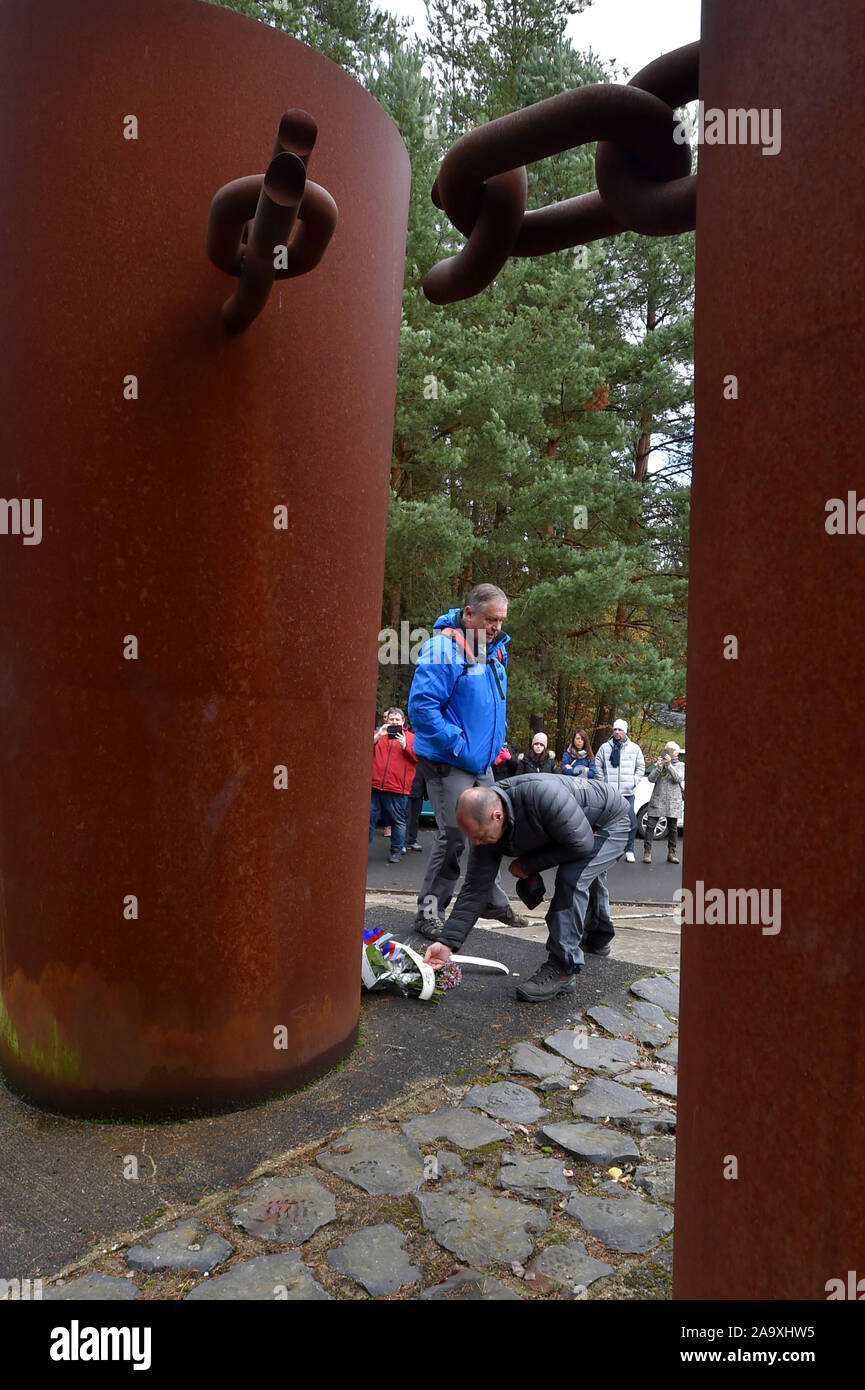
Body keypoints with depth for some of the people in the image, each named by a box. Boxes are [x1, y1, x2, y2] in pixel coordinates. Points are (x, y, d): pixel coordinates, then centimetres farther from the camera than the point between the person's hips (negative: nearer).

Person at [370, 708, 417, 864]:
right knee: (369, 817, 3)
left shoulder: (411, 738, 10)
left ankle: (396, 851, 13)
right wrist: (377, 736, -9)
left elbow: (419, 757, 1)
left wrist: (405, 746, -13)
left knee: (398, 821, 2)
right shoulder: (378, 734, 16)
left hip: (397, 788, -2)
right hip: (375, 785, 2)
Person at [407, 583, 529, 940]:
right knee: (454, 836, -9)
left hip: (481, 762, 9)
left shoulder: (496, 649, 9)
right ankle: (429, 913, 6)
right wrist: (459, 745, -21)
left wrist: (495, 743, 13)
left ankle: (494, 901, 33)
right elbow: (421, 706, -24)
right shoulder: (442, 648, -19)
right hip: (448, 763, -9)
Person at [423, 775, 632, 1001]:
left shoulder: (542, 795, -45)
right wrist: (448, 942, -22)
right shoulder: (486, 828, -21)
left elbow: (581, 845, -36)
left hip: (613, 821, -8)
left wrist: (529, 865, -26)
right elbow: (475, 889, -16)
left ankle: (563, 969, -16)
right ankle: (598, 939, 59)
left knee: (571, 878, -27)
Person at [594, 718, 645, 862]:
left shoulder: (634, 748, 8)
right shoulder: (605, 747, 7)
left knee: (631, 822, -3)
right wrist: (603, 781, 1)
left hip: (628, 792, 0)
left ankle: (629, 850, 10)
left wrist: (634, 781, 3)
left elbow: (641, 767, 14)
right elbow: (597, 766, 9)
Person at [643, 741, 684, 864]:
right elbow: (651, 778, -1)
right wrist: (658, 766, -16)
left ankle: (671, 853, 12)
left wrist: (669, 765, -18)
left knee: (673, 828, 4)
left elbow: (678, 779, -8)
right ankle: (647, 852, -3)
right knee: (650, 825, -6)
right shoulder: (658, 764, 11)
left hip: (673, 802, 0)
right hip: (657, 800, 0)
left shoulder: (681, 765, 10)